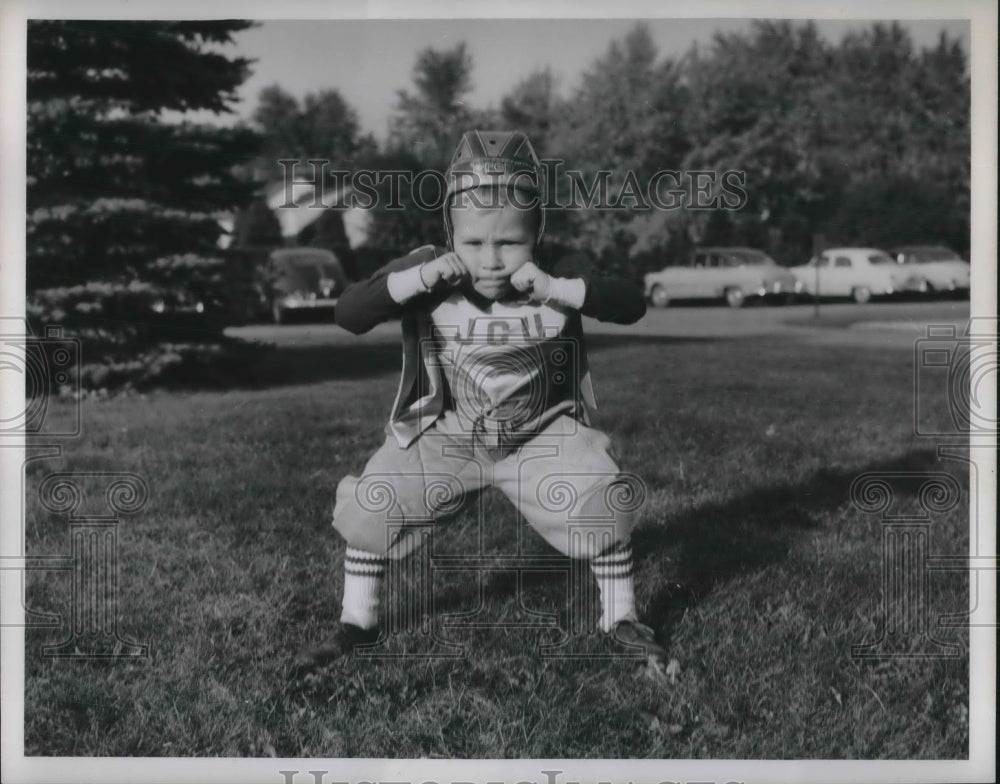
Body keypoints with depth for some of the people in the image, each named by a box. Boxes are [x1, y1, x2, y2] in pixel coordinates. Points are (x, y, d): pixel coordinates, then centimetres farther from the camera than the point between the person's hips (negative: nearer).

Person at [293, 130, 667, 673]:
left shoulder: (559, 273, -14)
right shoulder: (426, 273, -15)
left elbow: (631, 306, -24)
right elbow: (347, 314, -22)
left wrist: (554, 289, -36)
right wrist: (416, 278, -36)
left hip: (540, 433, 0)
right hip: (442, 433, 1)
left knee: (605, 501, -16)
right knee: (369, 503, -13)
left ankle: (620, 618, 9)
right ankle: (356, 624, 11)